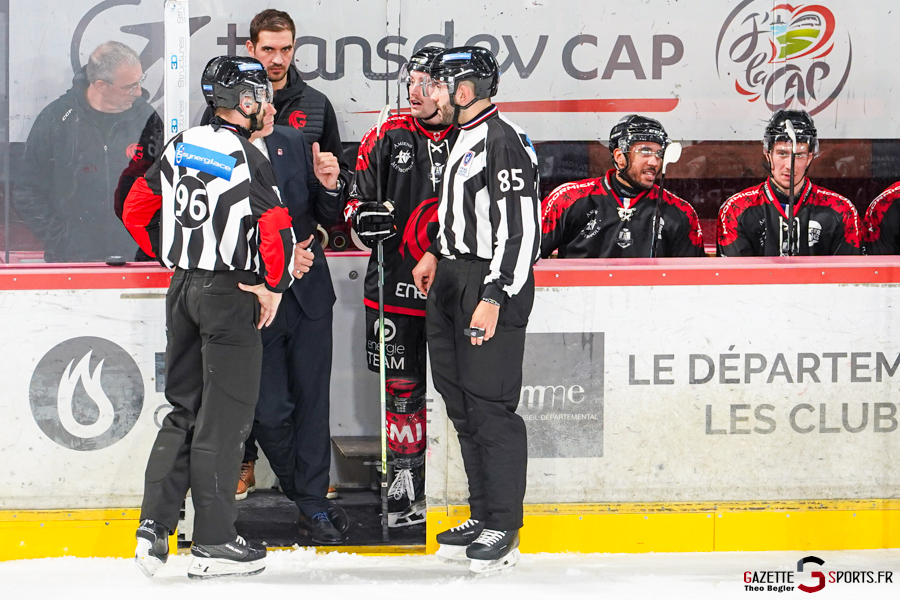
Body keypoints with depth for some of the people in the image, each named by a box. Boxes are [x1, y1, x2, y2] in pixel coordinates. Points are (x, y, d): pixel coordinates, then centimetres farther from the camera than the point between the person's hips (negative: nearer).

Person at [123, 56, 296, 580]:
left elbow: (137, 210, 13)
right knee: (225, 414, -1)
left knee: (185, 408, 13)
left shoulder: (180, 147, 7)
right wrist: (273, 286, -7)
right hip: (230, 294, -7)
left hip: (183, 288, 7)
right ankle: (214, 543, 2)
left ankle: (154, 527, 7)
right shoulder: (247, 159, -15)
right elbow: (278, 230, -22)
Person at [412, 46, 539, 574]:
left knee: (489, 405, -10)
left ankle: (504, 529, -5)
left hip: (495, 285, -10)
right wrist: (437, 253, 26)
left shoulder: (504, 143, -15)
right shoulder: (464, 139, 16)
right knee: (461, 403, 10)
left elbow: (521, 229, -20)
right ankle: (484, 516, 17)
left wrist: (494, 298, -24)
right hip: (454, 281, 10)